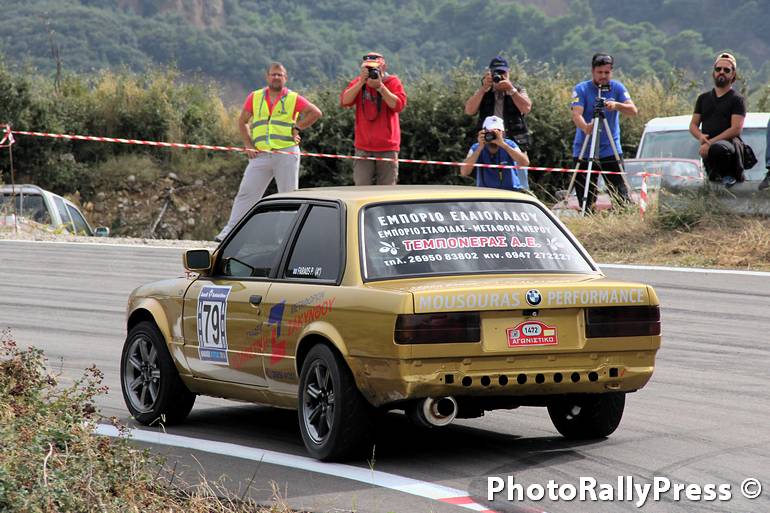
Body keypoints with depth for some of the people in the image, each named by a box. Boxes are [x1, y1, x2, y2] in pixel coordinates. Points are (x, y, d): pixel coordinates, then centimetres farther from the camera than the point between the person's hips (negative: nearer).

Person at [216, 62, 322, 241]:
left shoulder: (293, 99, 5)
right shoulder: (255, 97, 12)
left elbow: (316, 113, 2)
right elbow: (242, 121, 16)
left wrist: (297, 127, -3)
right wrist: (248, 145, 6)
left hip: (287, 154, -2)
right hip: (261, 155, 2)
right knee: (246, 192, -4)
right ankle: (231, 230, -4)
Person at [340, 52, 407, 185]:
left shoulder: (393, 82, 0)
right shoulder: (358, 82, 6)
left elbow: (398, 105, -15)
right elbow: (344, 101, -8)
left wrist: (380, 86, -19)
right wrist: (361, 82, -16)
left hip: (387, 148, -2)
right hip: (363, 147, 2)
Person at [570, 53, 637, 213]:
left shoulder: (617, 88, 4)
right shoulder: (581, 89, -3)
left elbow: (633, 111, -6)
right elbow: (576, 114, -18)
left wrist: (616, 105, -27)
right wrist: (585, 127, -40)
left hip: (611, 151, 1)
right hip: (584, 152, -1)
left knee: (621, 198, -6)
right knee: (586, 201, 0)